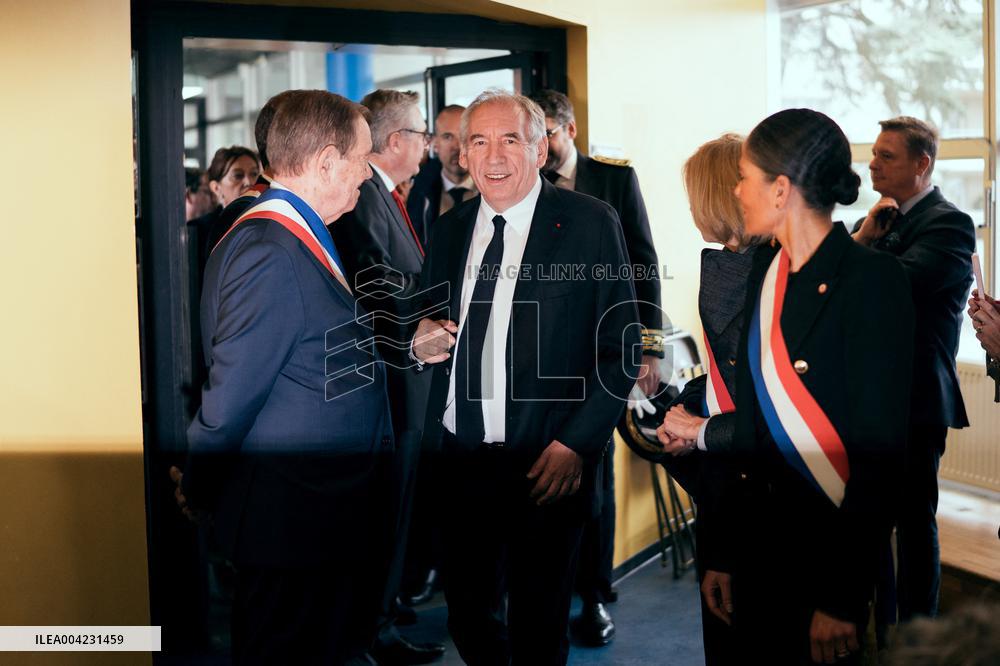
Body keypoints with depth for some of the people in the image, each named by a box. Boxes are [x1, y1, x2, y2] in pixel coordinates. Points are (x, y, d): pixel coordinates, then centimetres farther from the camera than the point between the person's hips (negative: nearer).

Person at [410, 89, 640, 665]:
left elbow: (620, 346, -7)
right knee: (470, 616, 15)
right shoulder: (449, 229, 8)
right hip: (460, 456, 4)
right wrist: (424, 336, -5)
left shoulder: (591, 223, -7)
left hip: (546, 464, -4)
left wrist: (577, 444, -15)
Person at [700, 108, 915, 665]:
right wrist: (722, 553, 3)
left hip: (831, 551, -6)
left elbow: (879, 450, -16)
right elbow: (747, 417, 5)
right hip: (755, 540, 6)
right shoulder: (763, 269, 4)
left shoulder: (873, 281, -14)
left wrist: (845, 598, -16)